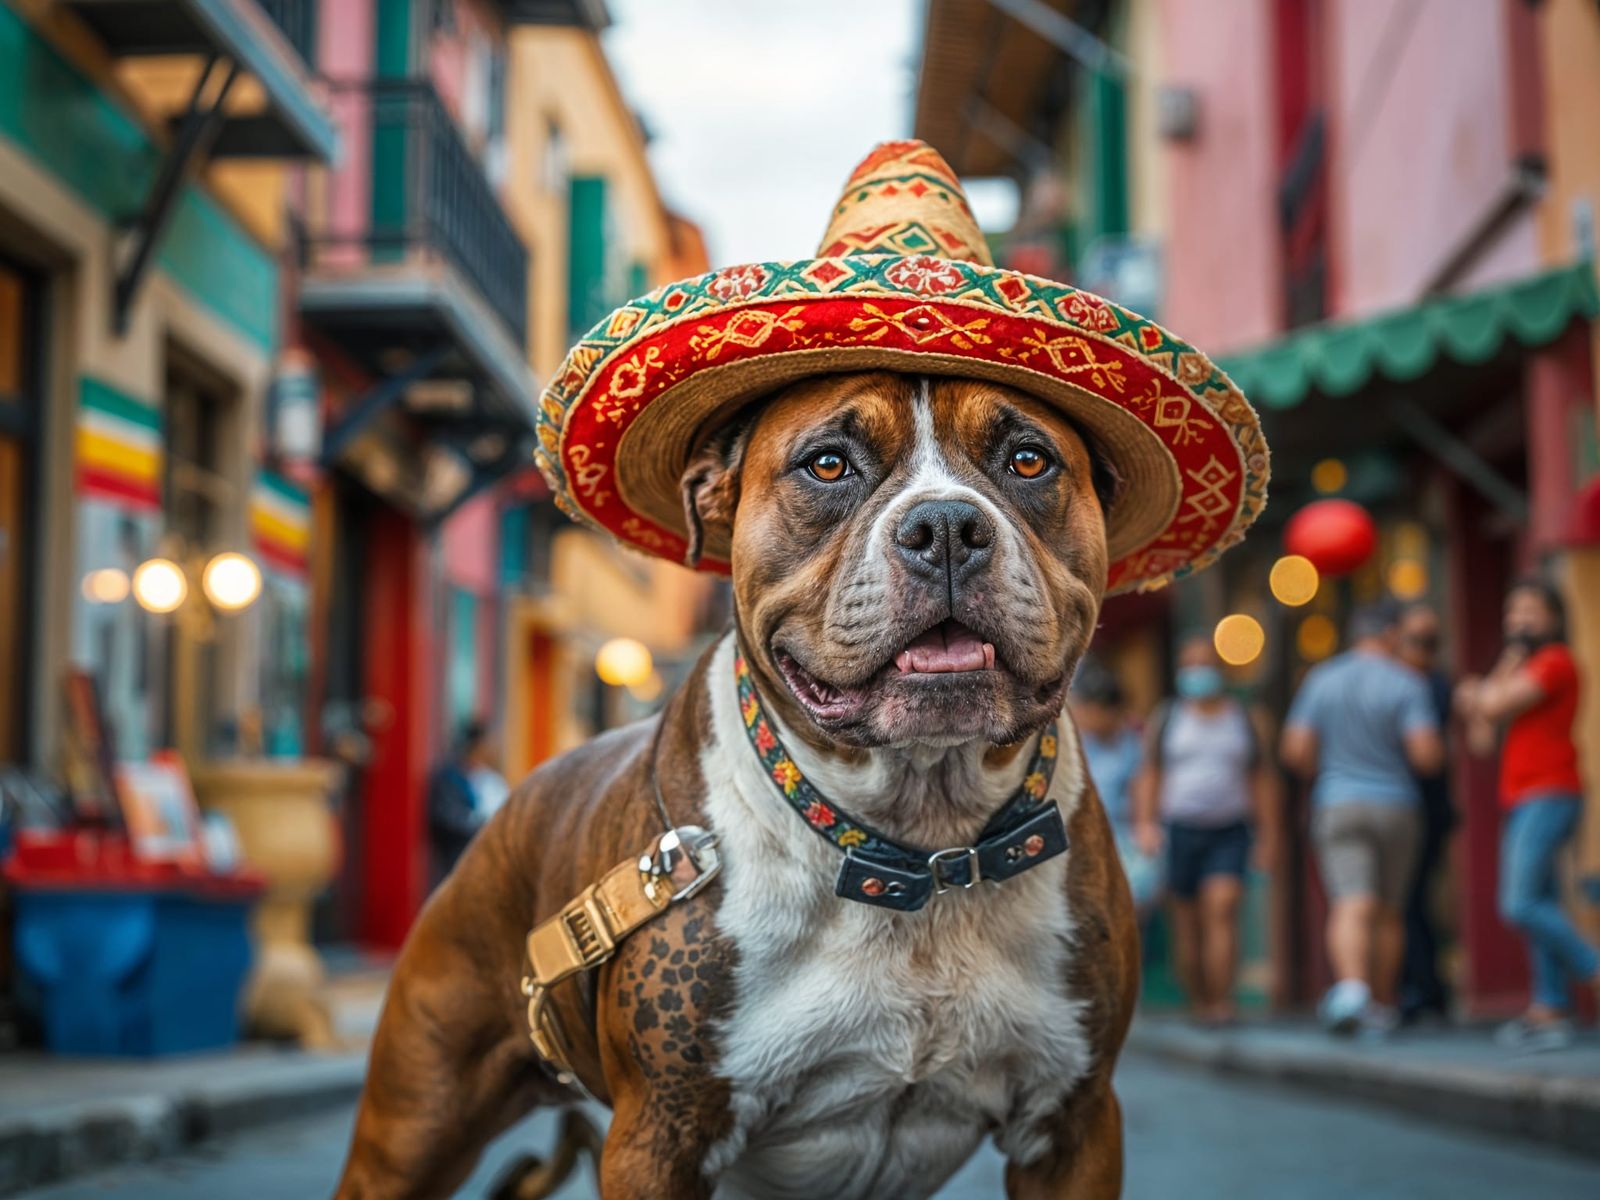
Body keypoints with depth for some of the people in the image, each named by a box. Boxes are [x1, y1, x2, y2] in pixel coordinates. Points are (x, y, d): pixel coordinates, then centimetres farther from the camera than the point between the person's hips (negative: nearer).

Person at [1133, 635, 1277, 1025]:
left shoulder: (1241, 718, 9)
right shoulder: (1167, 717, 6)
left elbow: (1260, 777, 11)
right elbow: (1148, 774, 4)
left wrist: (1266, 834, 6)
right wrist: (1144, 823, -9)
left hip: (1229, 834, 0)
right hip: (1179, 831, 0)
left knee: (1222, 908, -16)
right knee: (1187, 924, 4)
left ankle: (1221, 1004, -18)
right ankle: (1198, 1003, 17)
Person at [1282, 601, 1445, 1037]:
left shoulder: (1321, 679, 2)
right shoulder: (1407, 683, -6)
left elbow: (1296, 751, -2)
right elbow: (1427, 753, -15)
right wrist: (1434, 759, 9)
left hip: (1337, 805, 1)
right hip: (1395, 805, 0)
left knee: (1352, 907, -10)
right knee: (1389, 911, 13)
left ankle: (1351, 985, -35)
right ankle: (1382, 1008, 22)